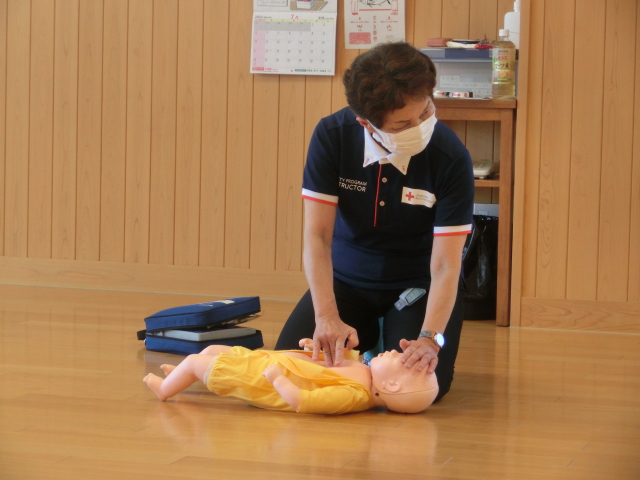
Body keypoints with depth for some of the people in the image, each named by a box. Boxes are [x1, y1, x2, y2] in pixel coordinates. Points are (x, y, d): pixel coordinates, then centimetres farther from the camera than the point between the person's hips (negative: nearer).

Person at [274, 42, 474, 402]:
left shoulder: (451, 157, -26)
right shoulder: (332, 136, -20)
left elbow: (446, 265, -26)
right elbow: (317, 236, -20)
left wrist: (431, 339, -42)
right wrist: (327, 317, -34)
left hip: (418, 284, -2)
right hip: (347, 278, 2)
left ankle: (388, 336, 12)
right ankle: (367, 338, 17)